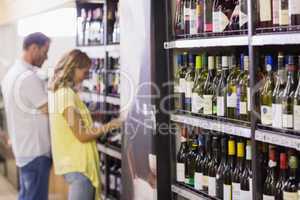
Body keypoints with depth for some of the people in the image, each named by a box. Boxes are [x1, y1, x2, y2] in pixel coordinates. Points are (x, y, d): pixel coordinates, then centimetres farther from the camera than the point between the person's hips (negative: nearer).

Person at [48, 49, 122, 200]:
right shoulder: (67, 94, -19)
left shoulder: (56, 92, 10)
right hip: (78, 165, -10)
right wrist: (109, 126, -9)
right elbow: (82, 135, -19)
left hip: (71, 162, 10)